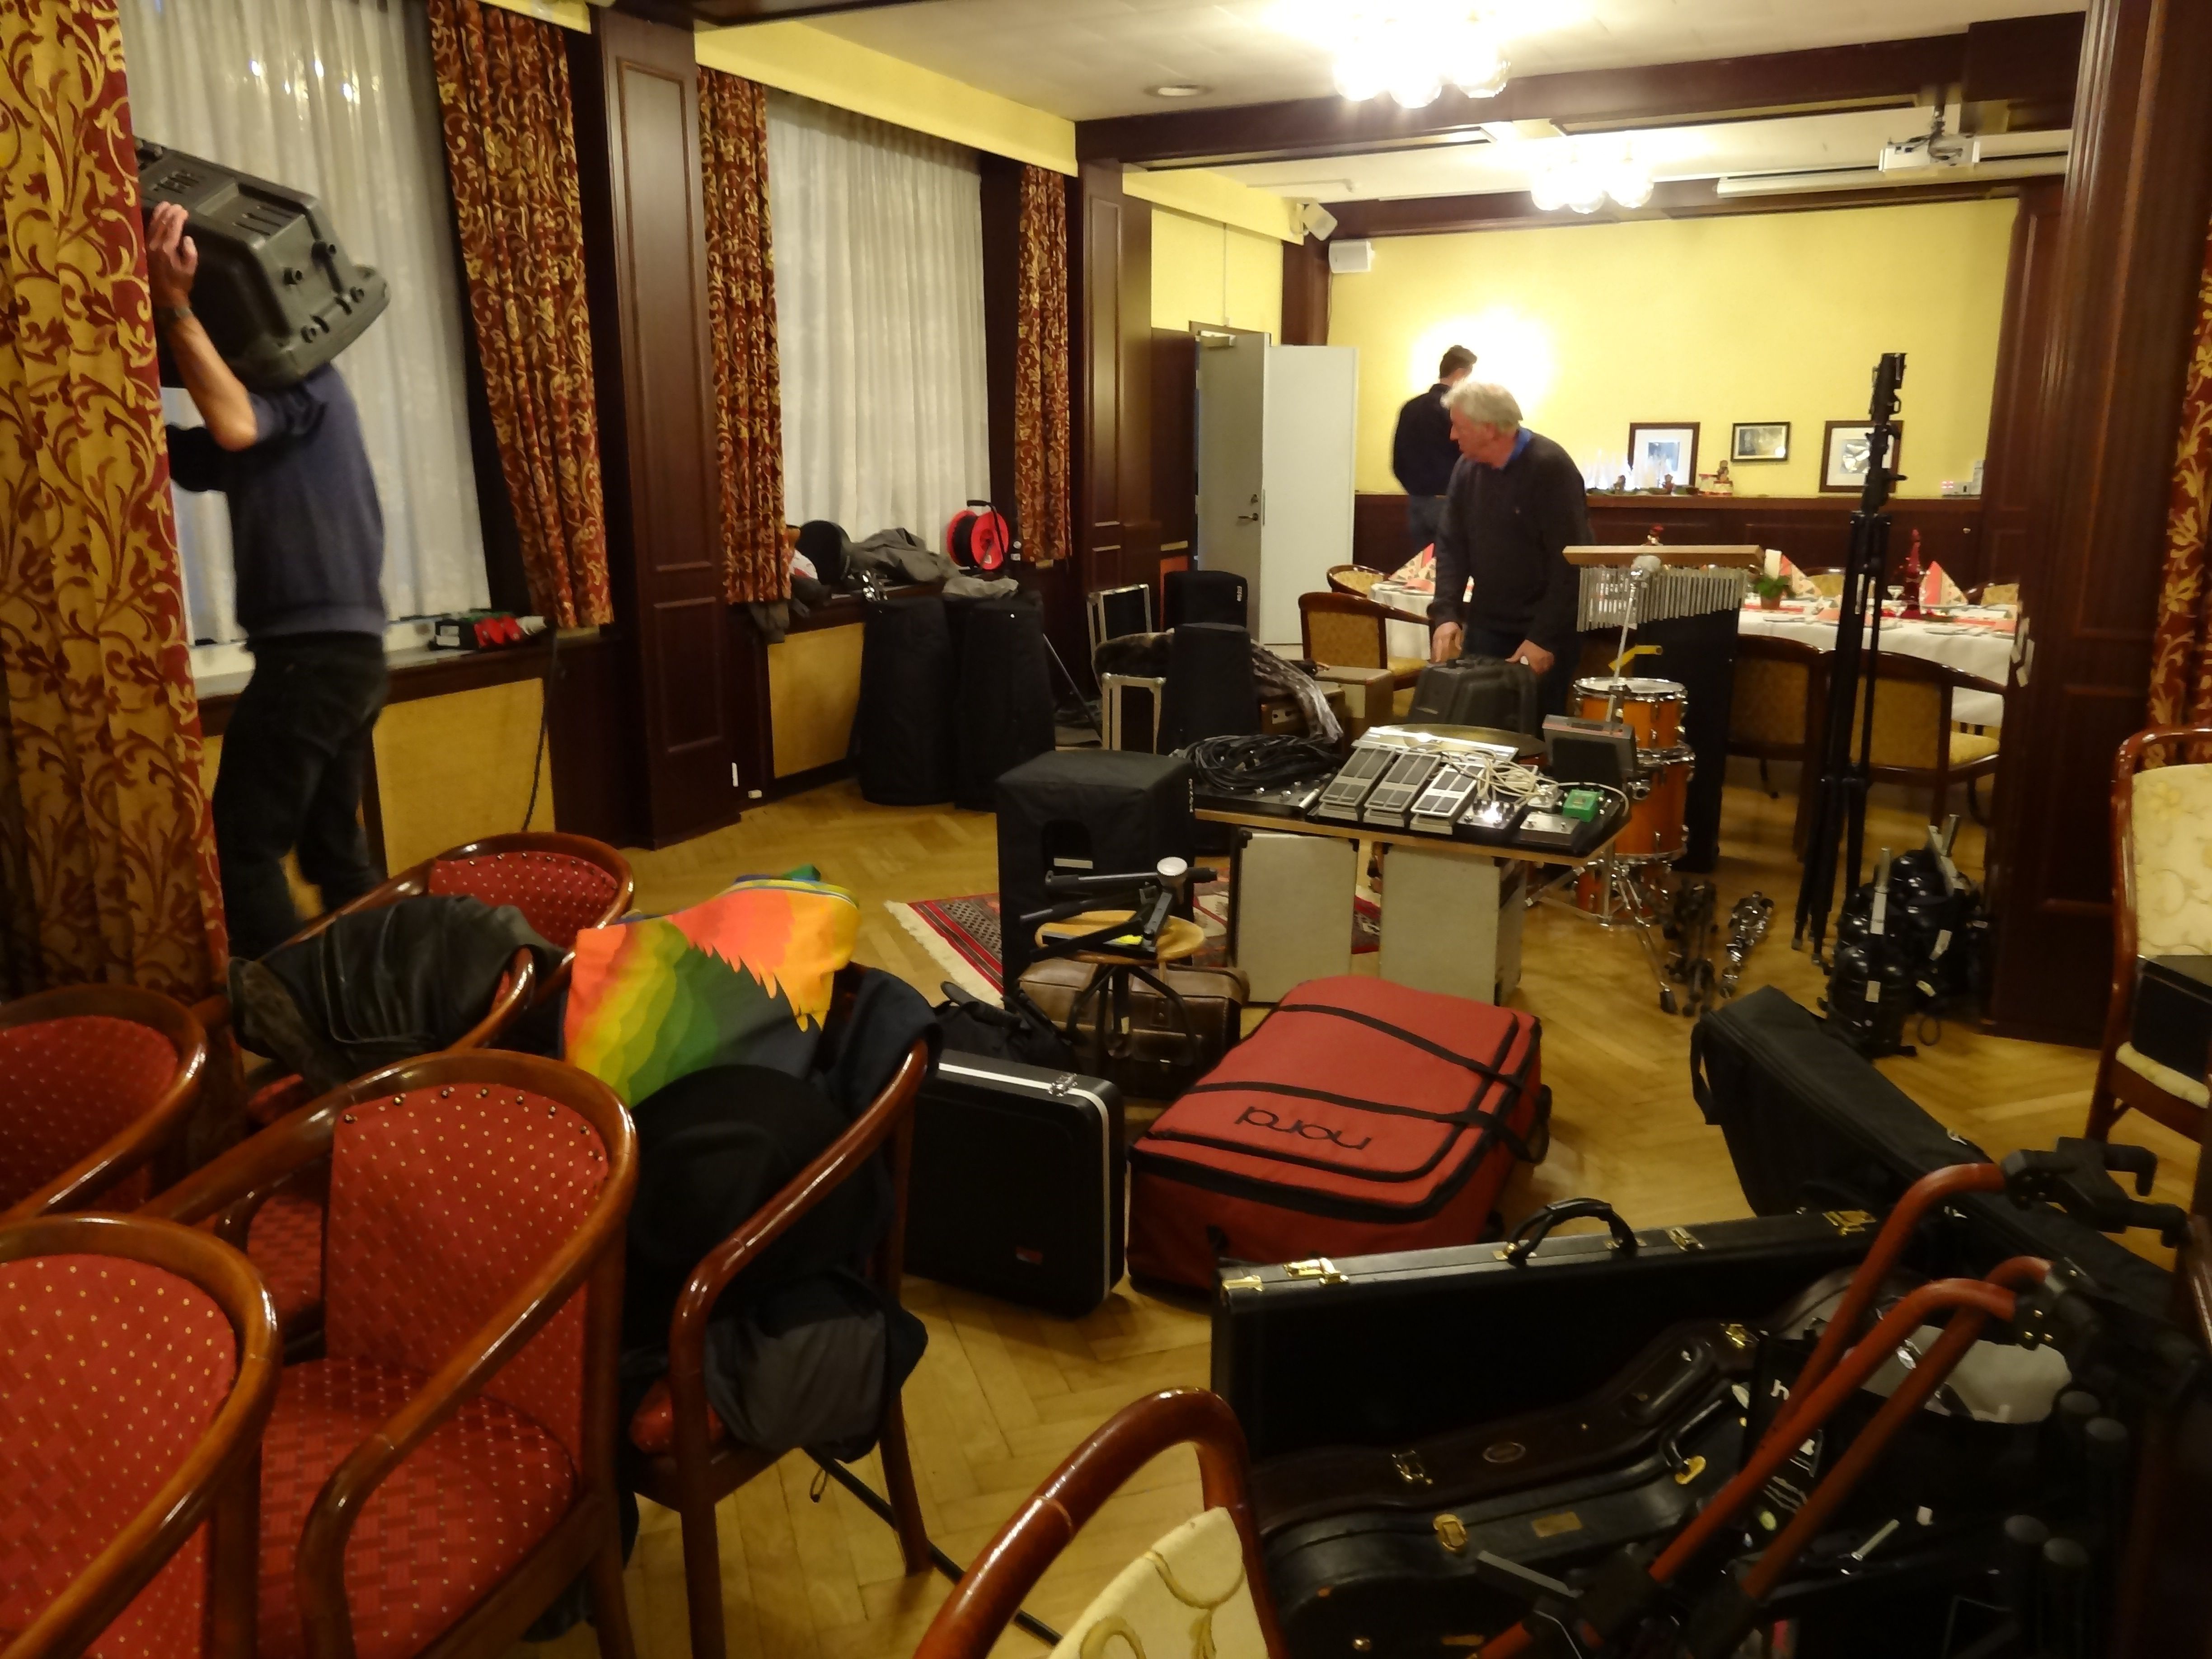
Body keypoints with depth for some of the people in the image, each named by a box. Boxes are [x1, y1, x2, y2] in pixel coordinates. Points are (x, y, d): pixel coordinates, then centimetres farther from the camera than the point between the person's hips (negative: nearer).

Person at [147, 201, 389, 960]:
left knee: (242, 848, -6)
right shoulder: (271, 398, 23)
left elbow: (237, 428, -25)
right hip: (347, 649, 10)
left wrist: (174, 309, -24)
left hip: (313, 650, -10)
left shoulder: (301, 377, -4)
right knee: (332, 845, 13)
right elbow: (174, 458, 16)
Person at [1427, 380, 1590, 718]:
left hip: (1545, 630, -5)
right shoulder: (1468, 468, 2)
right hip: (1486, 625, 6)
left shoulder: (1550, 468, -17)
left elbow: (1571, 561, -19)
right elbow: (1451, 545, 3)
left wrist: (1545, 637, -21)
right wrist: (1446, 614, -11)